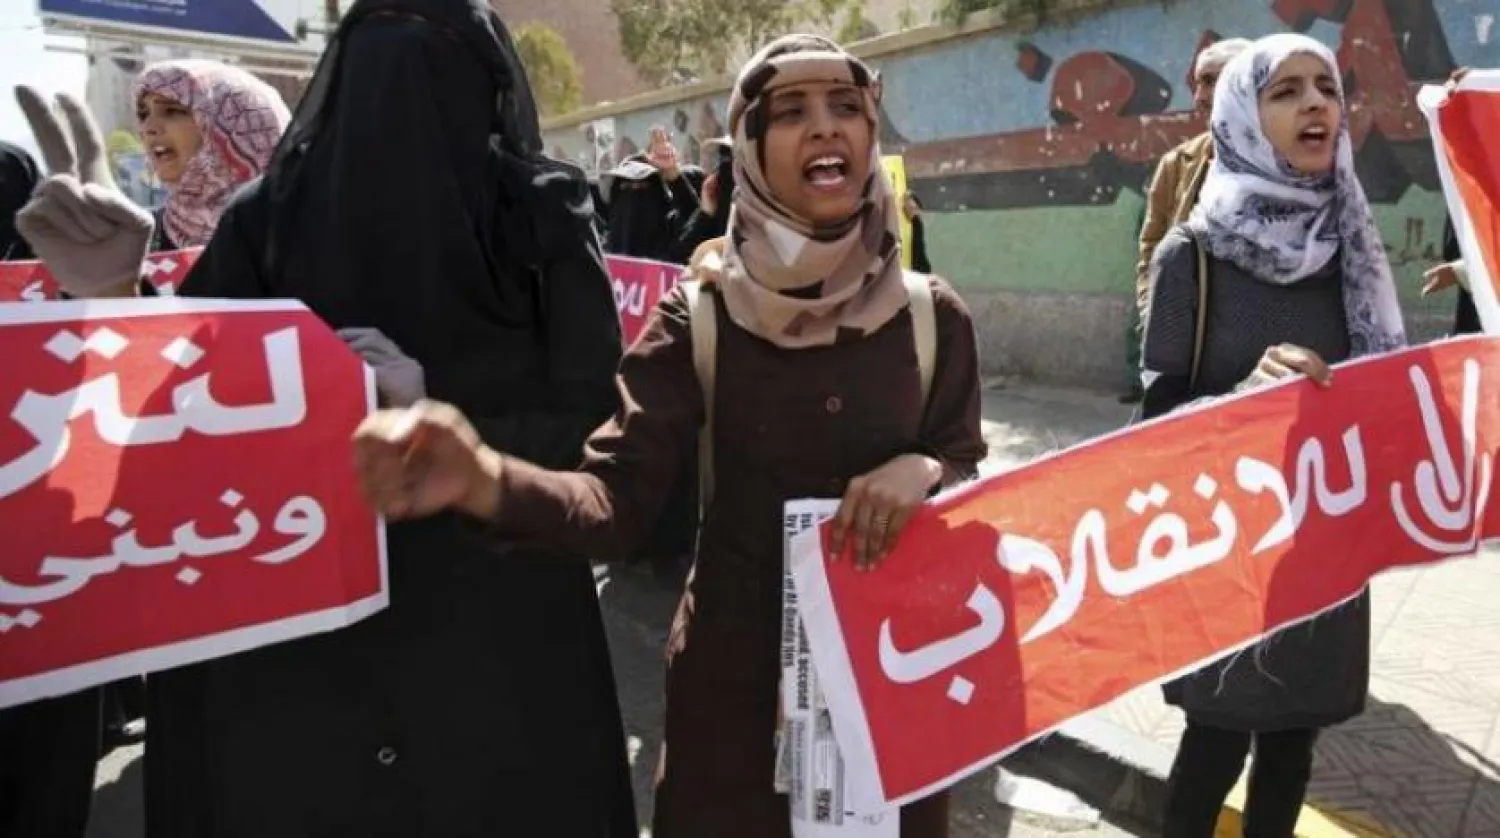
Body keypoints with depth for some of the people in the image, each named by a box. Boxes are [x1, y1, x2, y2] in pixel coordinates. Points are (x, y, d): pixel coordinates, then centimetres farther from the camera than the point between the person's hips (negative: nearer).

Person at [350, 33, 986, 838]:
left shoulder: (931, 314, -5)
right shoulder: (699, 315, -10)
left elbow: (968, 471, 3)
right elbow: (617, 499, -17)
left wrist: (921, 470, -20)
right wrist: (485, 479, -37)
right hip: (735, 662, -1)